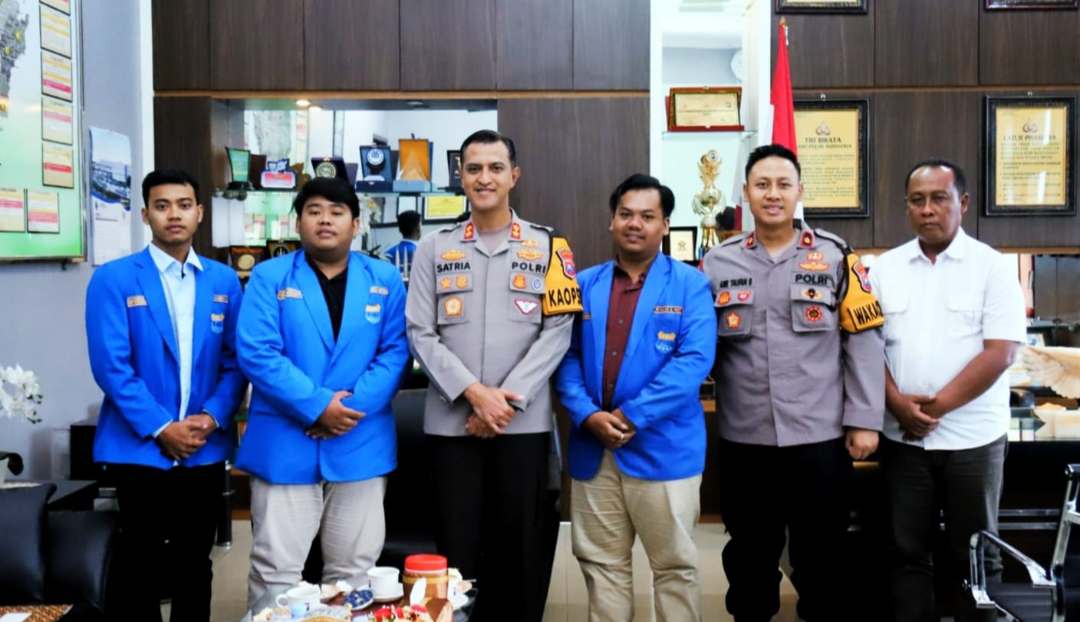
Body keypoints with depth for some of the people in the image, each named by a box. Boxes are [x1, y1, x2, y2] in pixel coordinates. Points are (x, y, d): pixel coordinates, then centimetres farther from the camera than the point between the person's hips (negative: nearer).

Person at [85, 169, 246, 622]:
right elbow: (110, 364, -11)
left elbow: (235, 359, 4)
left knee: (195, 565, 13)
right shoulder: (113, 279, -5)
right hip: (139, 449, -3)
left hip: (205, 450, 3)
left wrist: (212, 417, -11)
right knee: (142, 566, 8)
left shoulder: (223, 281, 6)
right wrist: (160, 429, -15)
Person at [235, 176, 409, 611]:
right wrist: (317, 406, -16)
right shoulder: (269, 278, 1)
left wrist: (353, 406, -14)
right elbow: (256, 353, -9)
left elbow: (395, 352, 0)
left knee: (353, 569, 11)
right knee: (275, 568, 3)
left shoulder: (385, 280, 7)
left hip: (361, 445, 2)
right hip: (284, 443, -2)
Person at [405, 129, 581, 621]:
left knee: (521, 544, 7)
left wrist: (507, 399, -11)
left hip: (523, 422, -1)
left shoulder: (548, 247, 4)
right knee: (457, 545, 7)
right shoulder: (434, 249, 7)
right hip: (452, 421, 1)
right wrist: (474, 393, -11)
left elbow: (557, 331, -2)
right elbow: (421, 333, 1)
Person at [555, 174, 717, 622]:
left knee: (674, 565, 8)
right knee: (600, 563, 13)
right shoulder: (584, 285, 9)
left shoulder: (689, 285, -2)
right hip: (592, 447, 3)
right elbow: (566, 356, 5)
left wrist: (632, 416, -17)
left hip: (663, 447, -3)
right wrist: (587, 415, -12)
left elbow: (694, 360, -13)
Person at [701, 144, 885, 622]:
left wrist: (864, 420, -4)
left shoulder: (835, 257, 1)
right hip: (743, 438, 2)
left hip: (820, 436, -1)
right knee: (750, 554, 15)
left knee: (822, 555, 10)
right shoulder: (718, 263, 5)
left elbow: (863, 341, 0)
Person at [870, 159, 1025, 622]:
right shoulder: (885, 268, 5)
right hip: (903, 436, 3)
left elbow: (999, 353, -12)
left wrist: (936, 406, -15)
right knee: (908, 552, 10)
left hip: (972, 437, -2)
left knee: (974, 554, 9)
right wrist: (898, 403, -12)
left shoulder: (993, 267, -4)